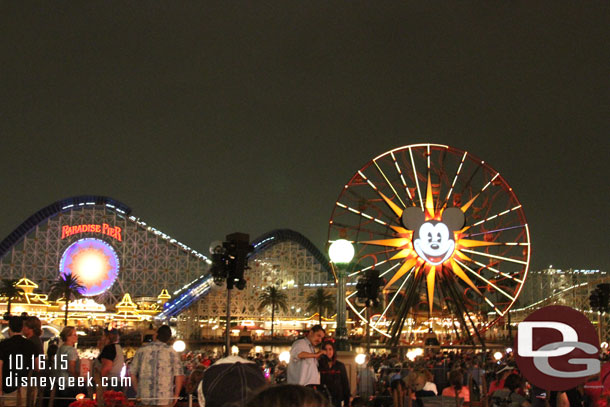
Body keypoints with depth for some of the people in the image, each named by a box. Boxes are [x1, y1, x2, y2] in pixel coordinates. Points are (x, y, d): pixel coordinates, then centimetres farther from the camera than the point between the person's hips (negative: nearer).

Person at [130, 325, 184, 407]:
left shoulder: (142, 350, 5)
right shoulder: (172, 352, 1)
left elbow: (132, 374, 7)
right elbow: (179, 376, -2)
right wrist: (176, 396, 8)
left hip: (144, 399, 2)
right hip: (164, 400, -1)